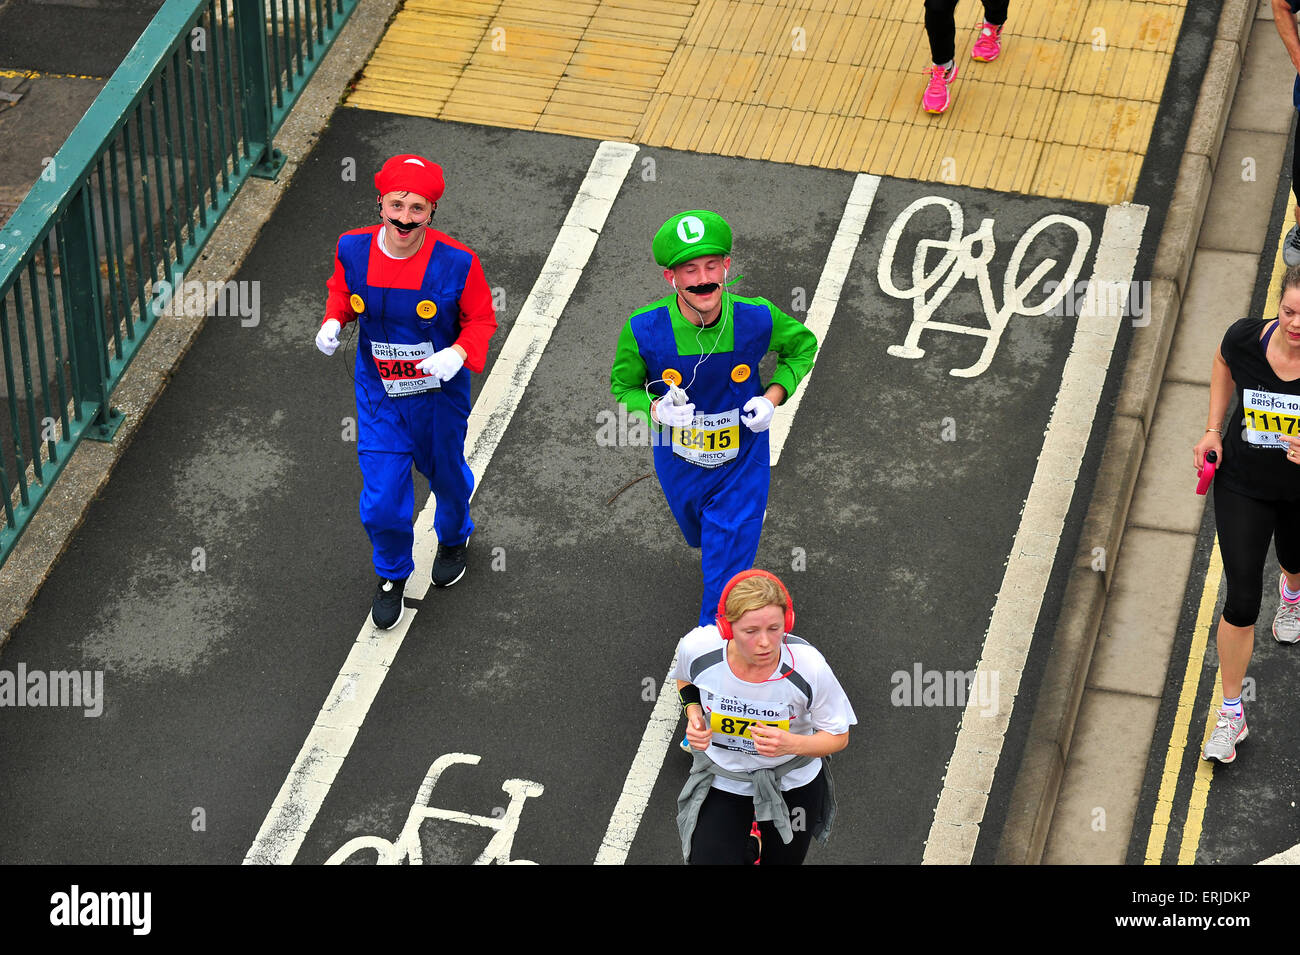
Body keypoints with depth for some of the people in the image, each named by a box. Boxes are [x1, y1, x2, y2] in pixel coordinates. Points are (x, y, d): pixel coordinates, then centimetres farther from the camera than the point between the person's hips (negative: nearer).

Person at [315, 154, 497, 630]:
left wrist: (459, 353, -29)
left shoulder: (456, 263, -23)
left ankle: (453, 537, 59)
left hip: (439, 394, -1)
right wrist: (332, 322, -14)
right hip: (378, 394, 1)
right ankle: (391, 576, 32)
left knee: (445, 473, 25)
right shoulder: (354, 250, -15)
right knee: (381, 502, 1)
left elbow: (481, 319, -10)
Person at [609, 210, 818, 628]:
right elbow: (623, 385, -4)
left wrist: (773, 396, -15)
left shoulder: (757, 319, -24)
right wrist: (656, 409, -26)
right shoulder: (644, 330, -25)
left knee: (727, 575, -2)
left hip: (742, 465, -2)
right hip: (679, 464, 2)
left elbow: (803, 346, 0)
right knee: (703, 541, 32)